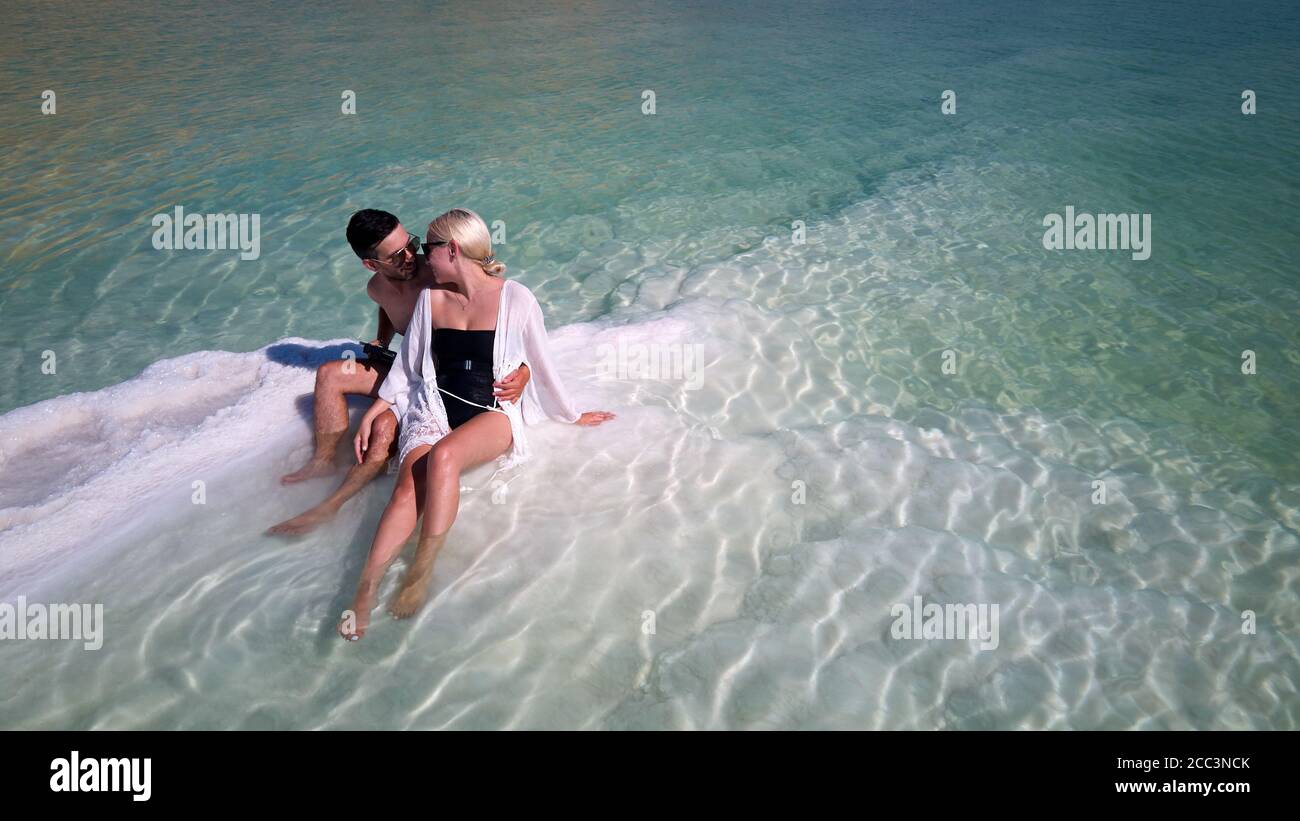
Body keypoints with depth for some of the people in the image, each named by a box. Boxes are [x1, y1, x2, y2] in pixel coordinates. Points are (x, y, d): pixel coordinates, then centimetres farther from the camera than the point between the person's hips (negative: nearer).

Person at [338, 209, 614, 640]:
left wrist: (572, 414, 16)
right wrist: (372, 413, 11)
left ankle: (422, 570, -29)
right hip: (434, 407, 3)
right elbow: (406, 366, 18)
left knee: (443, 456, -36)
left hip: (493, 414, -3)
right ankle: (364, 592, -35)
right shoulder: (430, 298, 10)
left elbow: (541, 364, 8)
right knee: (409, 485, -26)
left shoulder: (515, 299, -2)